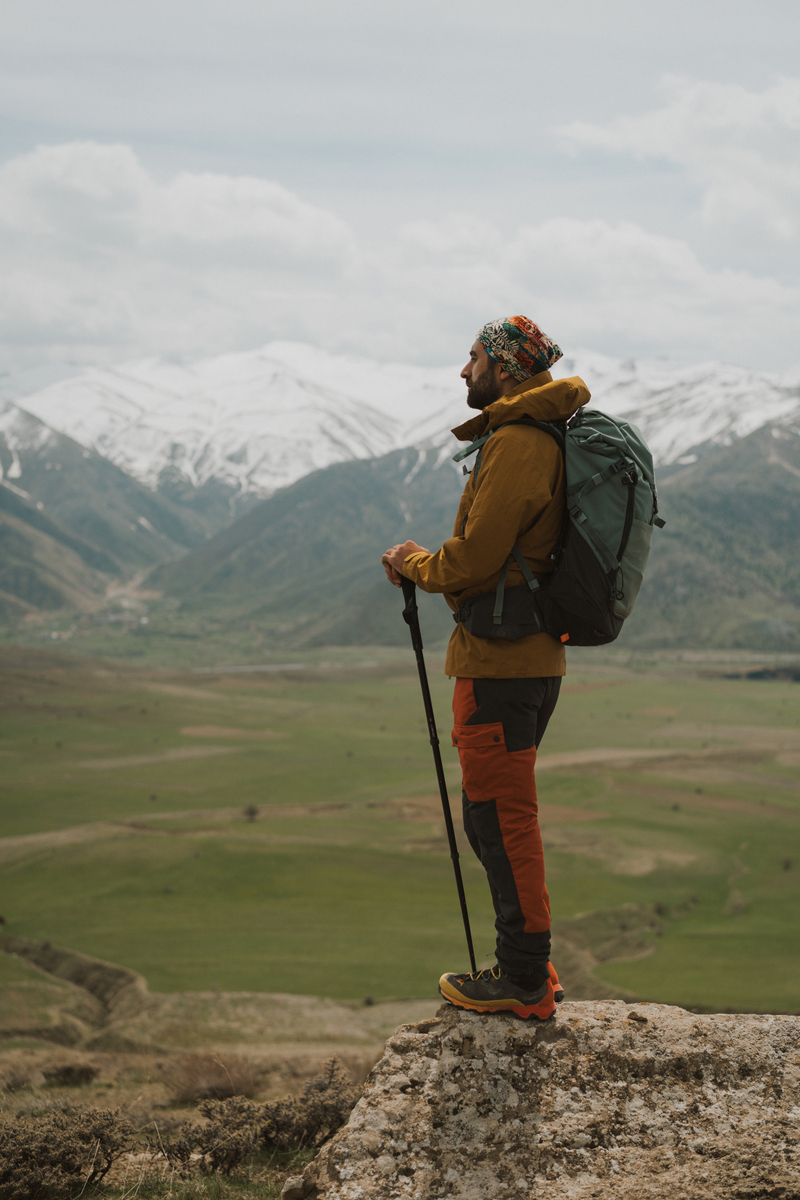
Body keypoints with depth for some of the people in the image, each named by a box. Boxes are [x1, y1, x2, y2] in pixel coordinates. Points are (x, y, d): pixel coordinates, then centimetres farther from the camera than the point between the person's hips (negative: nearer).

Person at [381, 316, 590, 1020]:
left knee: (501, 822, -2)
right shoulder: (547, 438, 16)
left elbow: (472, 561, -19)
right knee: (500, 819, 17)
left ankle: (526, 984, 5)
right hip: (537, 654, 10)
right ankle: (528, 967, 24)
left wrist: (413, 564, -2)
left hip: (499, 663, -10)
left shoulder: (517, 444, -17)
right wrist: (430, 563, 12)